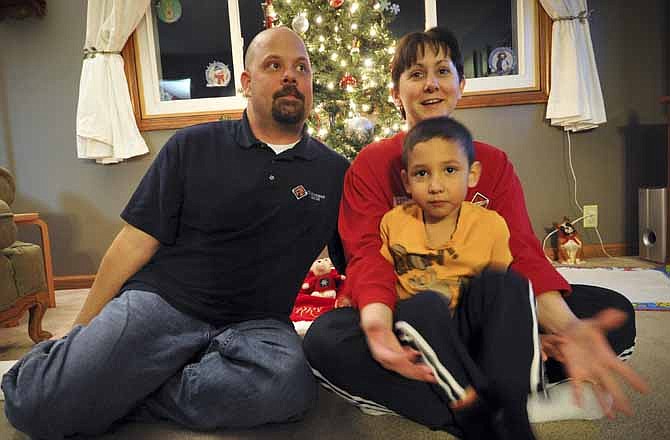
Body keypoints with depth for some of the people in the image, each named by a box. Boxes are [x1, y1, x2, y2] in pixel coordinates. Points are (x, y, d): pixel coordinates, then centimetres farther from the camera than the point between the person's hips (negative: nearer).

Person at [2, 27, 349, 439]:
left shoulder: (335, 171, 8)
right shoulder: (193, 147, 3)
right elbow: (135, 243, 3)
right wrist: (82, 329, 4)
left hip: (254, 324, 2)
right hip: (159, 301, -1)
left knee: (289, 385, -34)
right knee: (36, 404, -25)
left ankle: (114, 394, -13)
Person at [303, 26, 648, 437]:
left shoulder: (494, 163, 7)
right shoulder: (371, 164, 1)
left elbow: (521, 250, -6)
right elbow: (368, 253, -11)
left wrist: (567, 326, -27)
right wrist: (377, 325, -35)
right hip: (408, 313, -2)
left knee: (615, 311, -17)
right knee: (324, 338, -32)